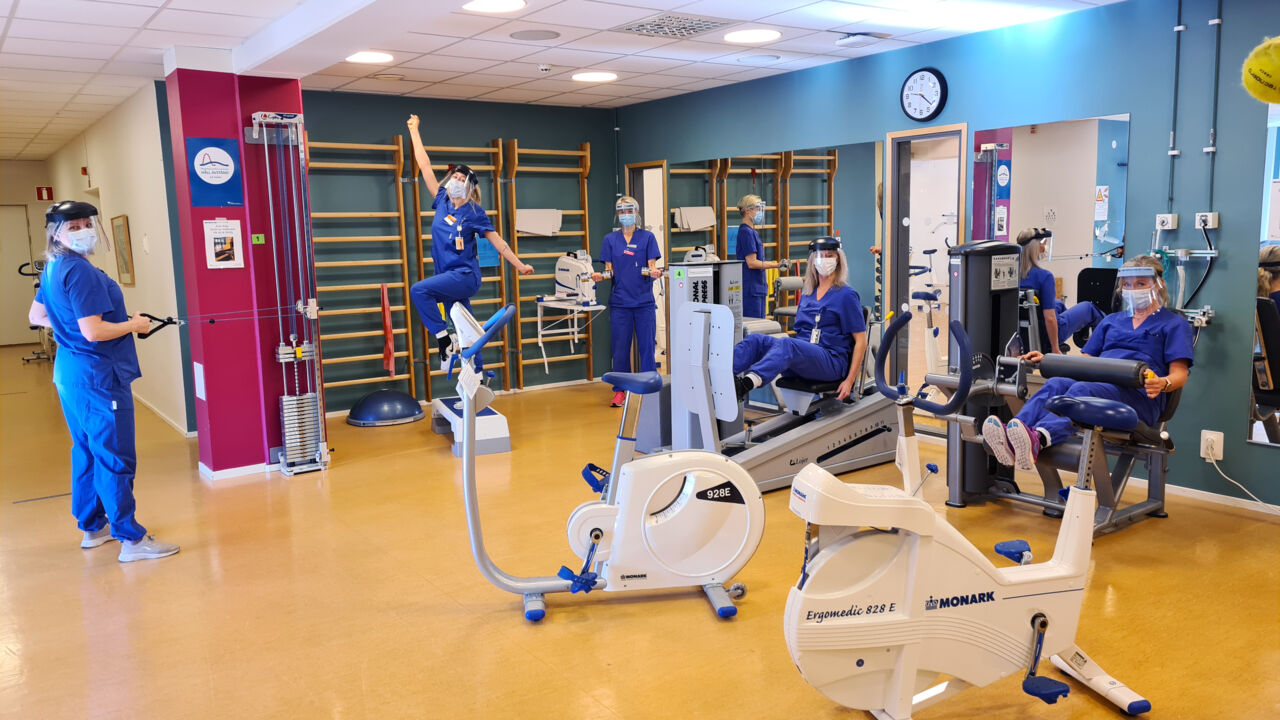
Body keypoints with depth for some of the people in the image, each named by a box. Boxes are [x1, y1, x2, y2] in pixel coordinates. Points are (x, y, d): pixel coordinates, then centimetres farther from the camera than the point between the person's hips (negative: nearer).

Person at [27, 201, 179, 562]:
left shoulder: (53, 269, 11)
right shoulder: (80, 271, -19)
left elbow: (36, 316, 23)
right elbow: (94, 332, -23)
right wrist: (134, 325, -10)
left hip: (68, 371, 10)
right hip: (97, 376, -10)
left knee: (87, 451, 19)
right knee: (115, 458, -5)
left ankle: (92, 527, 30)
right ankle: (132, 540, 0)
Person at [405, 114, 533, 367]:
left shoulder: (474, 212, -5)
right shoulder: (442, 200, 7)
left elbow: (496, 240, -3)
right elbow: (425, 165, 10)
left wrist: (519, 265, -7)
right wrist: (414, 130, 12)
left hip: (465, 277, -5)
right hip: (448, 278, 5)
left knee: (419, 290, -26)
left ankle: (442, 337, -15)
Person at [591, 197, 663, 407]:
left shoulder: (647, 237, 5)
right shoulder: (610, 239, 9)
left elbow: (651, 267, 0)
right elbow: (609, 270, 5)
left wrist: (654, 272, -23)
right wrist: (600, 276, -17)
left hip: (644, 301, -1)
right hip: (620, 301, 1)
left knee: (646, 346, -1)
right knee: (620, 347, 2)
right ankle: (619, 391, 10)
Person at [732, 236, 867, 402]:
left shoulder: (846, 295, 4)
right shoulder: (806, 294, 22)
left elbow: (861, 341, -1)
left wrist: (849, 380, -9)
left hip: (831, 361, -6)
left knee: (787, 344, -36)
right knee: (756, 340, -20)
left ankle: (747, 382, -62)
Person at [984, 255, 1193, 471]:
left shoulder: (1174, 323, 16)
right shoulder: (1111, 320, 32)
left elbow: (1180, 374, 4)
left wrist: (1162, 384, -21)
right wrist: (1047, 360, 10)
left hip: (1139, 394, -4)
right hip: (1098, 383, 4)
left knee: (1082, 390, -37)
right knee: (1056, 384, -31)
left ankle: (1037, 440, -66)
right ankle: (1009, 441, -58)